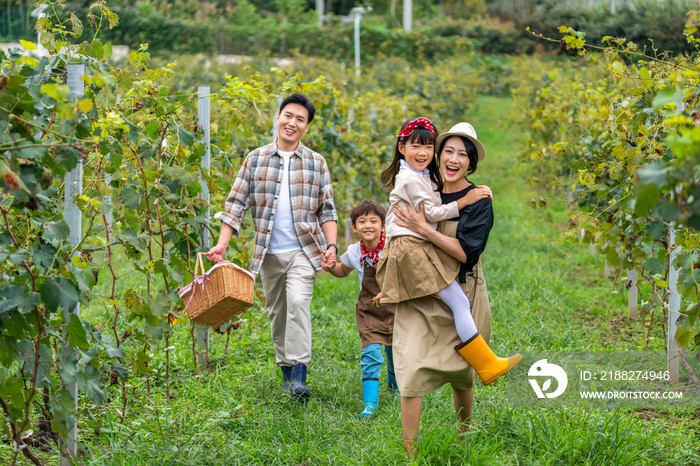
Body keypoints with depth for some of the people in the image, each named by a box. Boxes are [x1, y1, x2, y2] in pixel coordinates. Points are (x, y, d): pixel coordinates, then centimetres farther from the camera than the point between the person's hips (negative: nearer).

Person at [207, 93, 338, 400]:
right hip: (269, 253, 2)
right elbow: (236, 203, 4)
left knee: (298, 302, -20)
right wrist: (222, 244, -5)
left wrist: (331, 244, -6)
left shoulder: (316, 163, 6)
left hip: (303, 251, -2)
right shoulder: (255, 160, 6)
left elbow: (327, 209, 8)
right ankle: (286, 368, 22)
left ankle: (299, 373, -21)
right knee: (276, 311, 8)